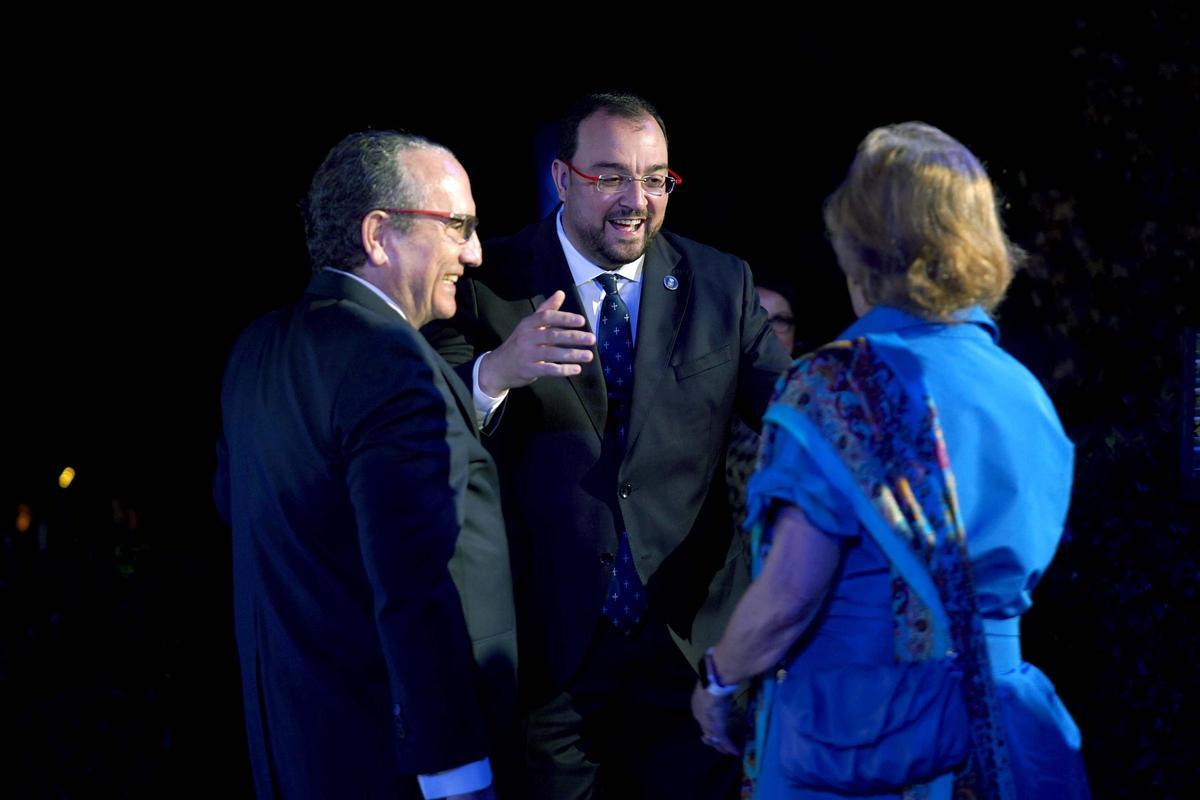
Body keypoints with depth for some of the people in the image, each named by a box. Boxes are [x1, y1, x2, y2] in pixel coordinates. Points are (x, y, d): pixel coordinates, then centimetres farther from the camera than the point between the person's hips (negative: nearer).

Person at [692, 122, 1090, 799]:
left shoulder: (836, 388, -14)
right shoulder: (1026, 393, 5)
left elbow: (788, 597, -19)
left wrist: (719, 681, -3)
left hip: (852, 738, -5)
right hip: (998, 740, 5)